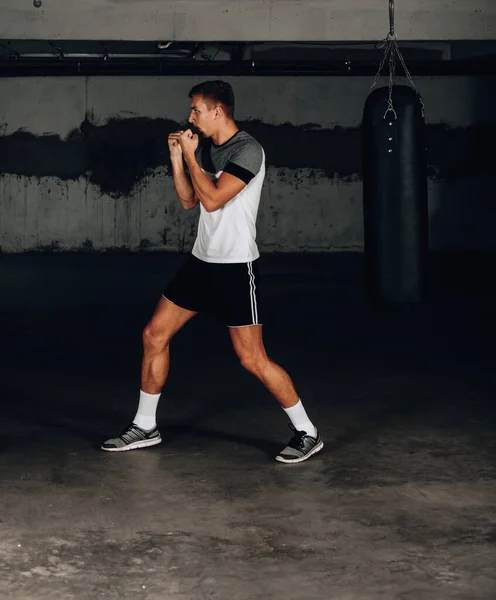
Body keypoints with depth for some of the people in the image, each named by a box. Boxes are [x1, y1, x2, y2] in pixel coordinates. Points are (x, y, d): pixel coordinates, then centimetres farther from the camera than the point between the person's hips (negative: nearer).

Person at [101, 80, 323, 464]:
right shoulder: (205, 148, 9)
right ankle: (145, 427, 21)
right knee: (154, 335, 8)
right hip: (202, 261, 8)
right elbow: (188, 201, 14)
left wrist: (190, 156, -14)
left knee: (252, 359, -9)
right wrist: (177, 157, 4)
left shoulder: (247, 150, -16)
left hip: (236, 267, -8)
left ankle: (307, 433, 5)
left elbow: (213, 199, -24)